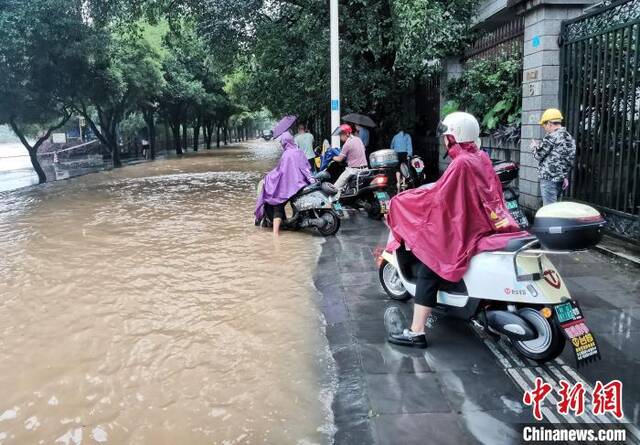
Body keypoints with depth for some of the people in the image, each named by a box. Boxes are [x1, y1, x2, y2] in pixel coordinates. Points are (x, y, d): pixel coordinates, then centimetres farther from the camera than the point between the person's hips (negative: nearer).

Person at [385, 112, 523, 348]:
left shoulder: (461, 162, -18)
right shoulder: (482, 157, 8)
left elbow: (437, 196, -19)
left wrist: (401, 200, -8)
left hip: (468, 230, -9)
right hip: (489, 222, 9)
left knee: (428, 273, -6)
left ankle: (416, 333, -7)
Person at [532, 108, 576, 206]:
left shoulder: (551, 137, -14)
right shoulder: (569, 137, 12)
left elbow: (539, 155, -10)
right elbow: (570, 160, 14)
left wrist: (535, 147, 10)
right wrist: (565, 176, 19)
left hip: (549, 178, -9)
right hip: (561, 178, 9)